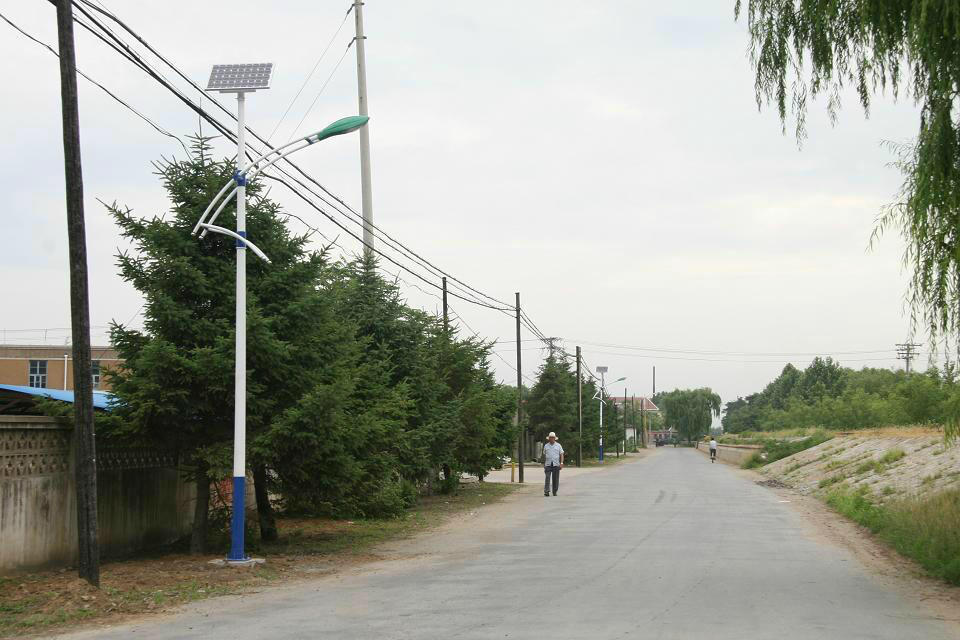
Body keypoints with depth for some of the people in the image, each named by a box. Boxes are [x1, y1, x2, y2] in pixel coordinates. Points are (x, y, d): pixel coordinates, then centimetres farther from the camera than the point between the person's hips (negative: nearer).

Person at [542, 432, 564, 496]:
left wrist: (561, 463, -7)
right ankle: (546, 491, -17)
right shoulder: (546, 446, 10)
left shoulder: (558, 445, 7)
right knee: (547, 478, -12)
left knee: (555, 479, 2)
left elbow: (561, 454, 4)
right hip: (548, 464, 0)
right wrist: (544, 464, 16)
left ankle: (555, 492, 13)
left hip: (556, 464, 0)